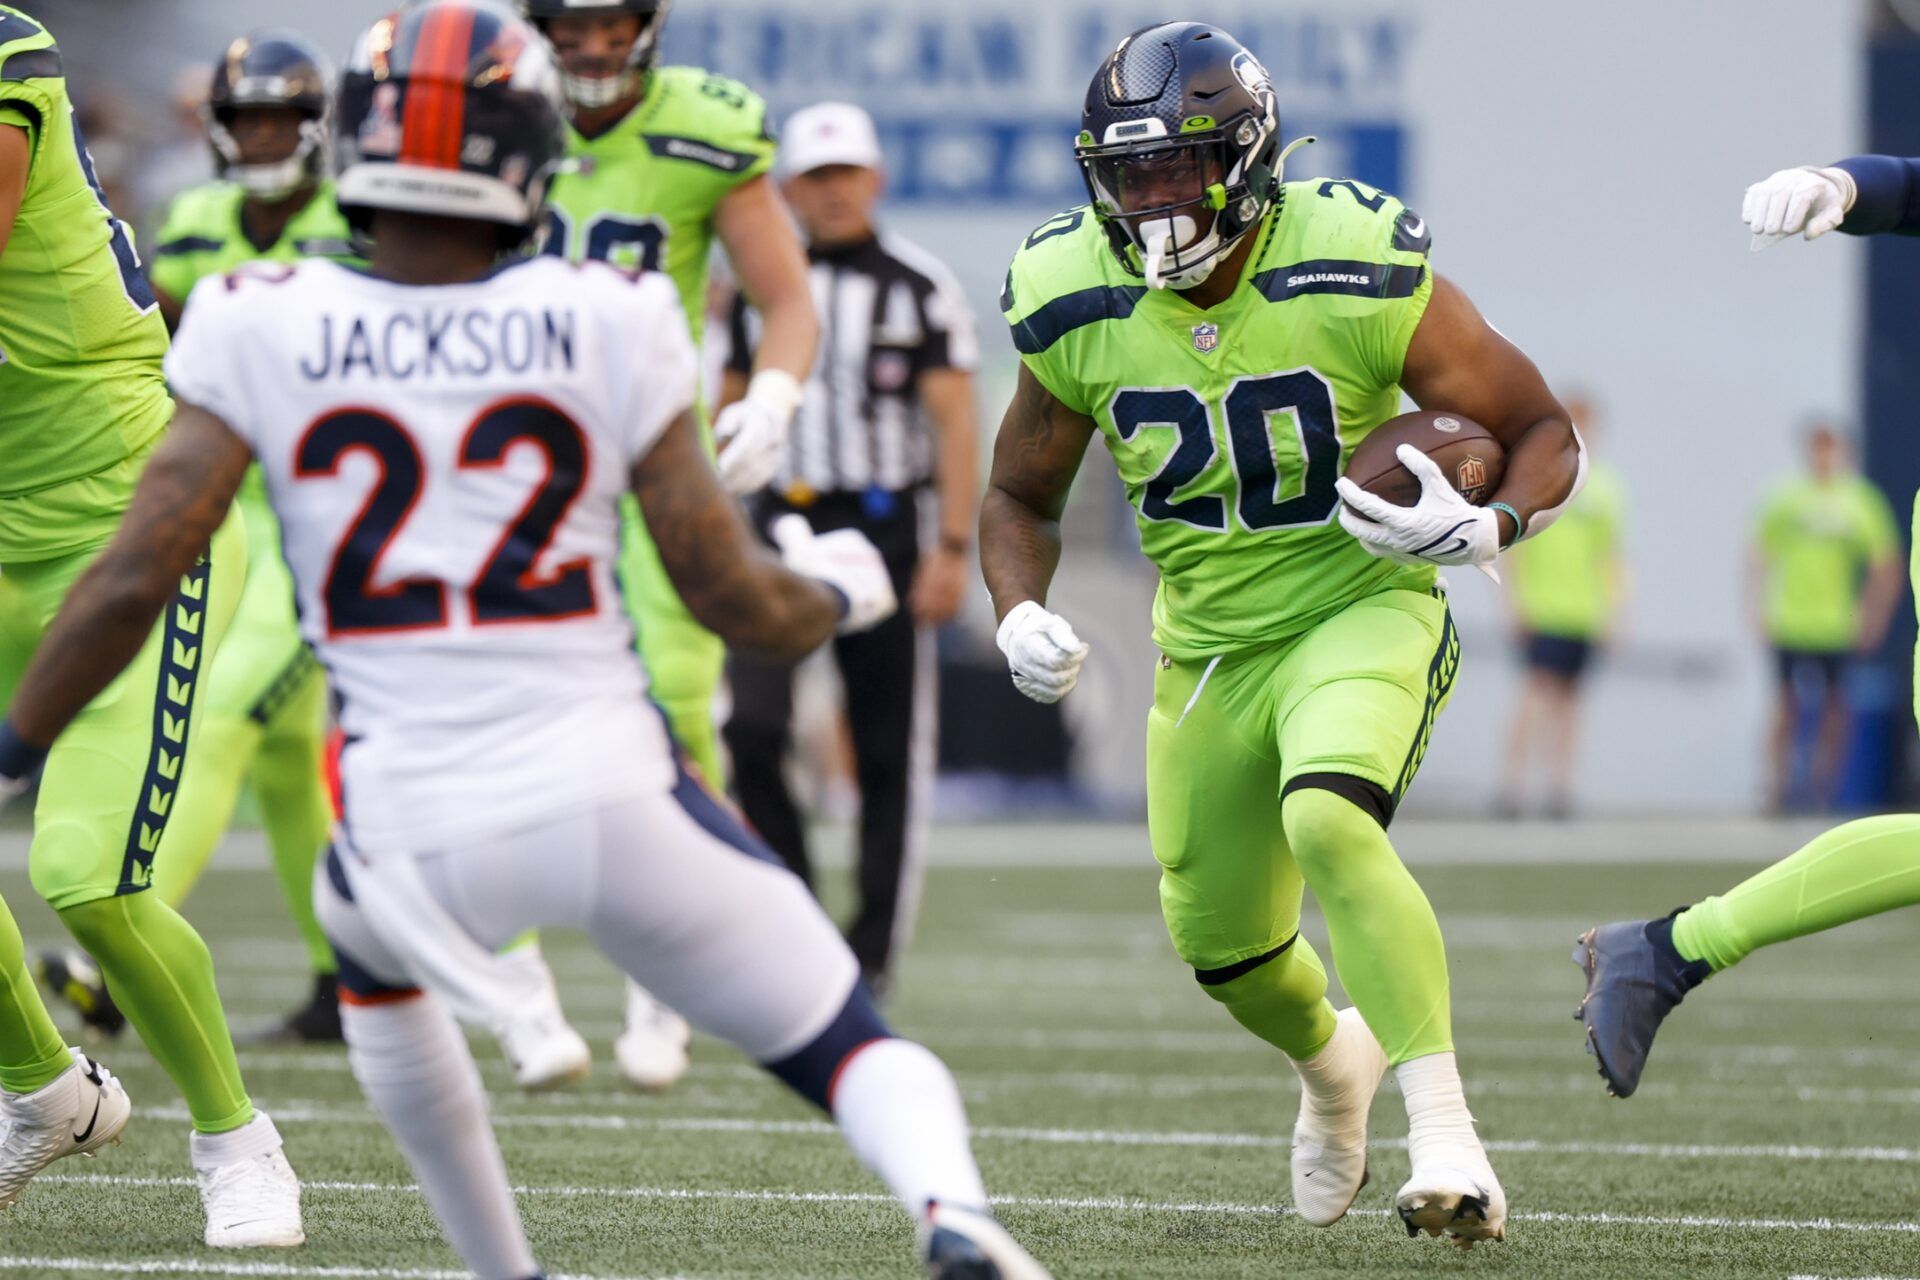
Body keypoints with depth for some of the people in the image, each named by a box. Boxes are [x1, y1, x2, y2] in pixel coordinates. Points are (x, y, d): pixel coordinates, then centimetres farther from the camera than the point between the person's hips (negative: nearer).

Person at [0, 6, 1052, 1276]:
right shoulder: (607, 325, -1)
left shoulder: (265, 330, -2)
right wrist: (840, 591, 23)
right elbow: (736, 601, 1)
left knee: (374, 954, 37)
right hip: (616, 791, -1)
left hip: (421, 827, 1)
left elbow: (135, 581, -6)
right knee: (851, 1043, 9)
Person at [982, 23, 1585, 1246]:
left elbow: (1546, 432, -10)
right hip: (1209, 647, 5)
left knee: (1327, 822, -34)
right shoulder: (1080, 312, -10)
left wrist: (1488, 529, -31)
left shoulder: (1358, 281, -21)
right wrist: (1022, 617, -12)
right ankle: (1334, 1061, 52)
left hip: (1363, 610, -5)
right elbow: (1022, 496, 8)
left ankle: (1447, 1138, -31)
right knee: (1222, 945, 15)